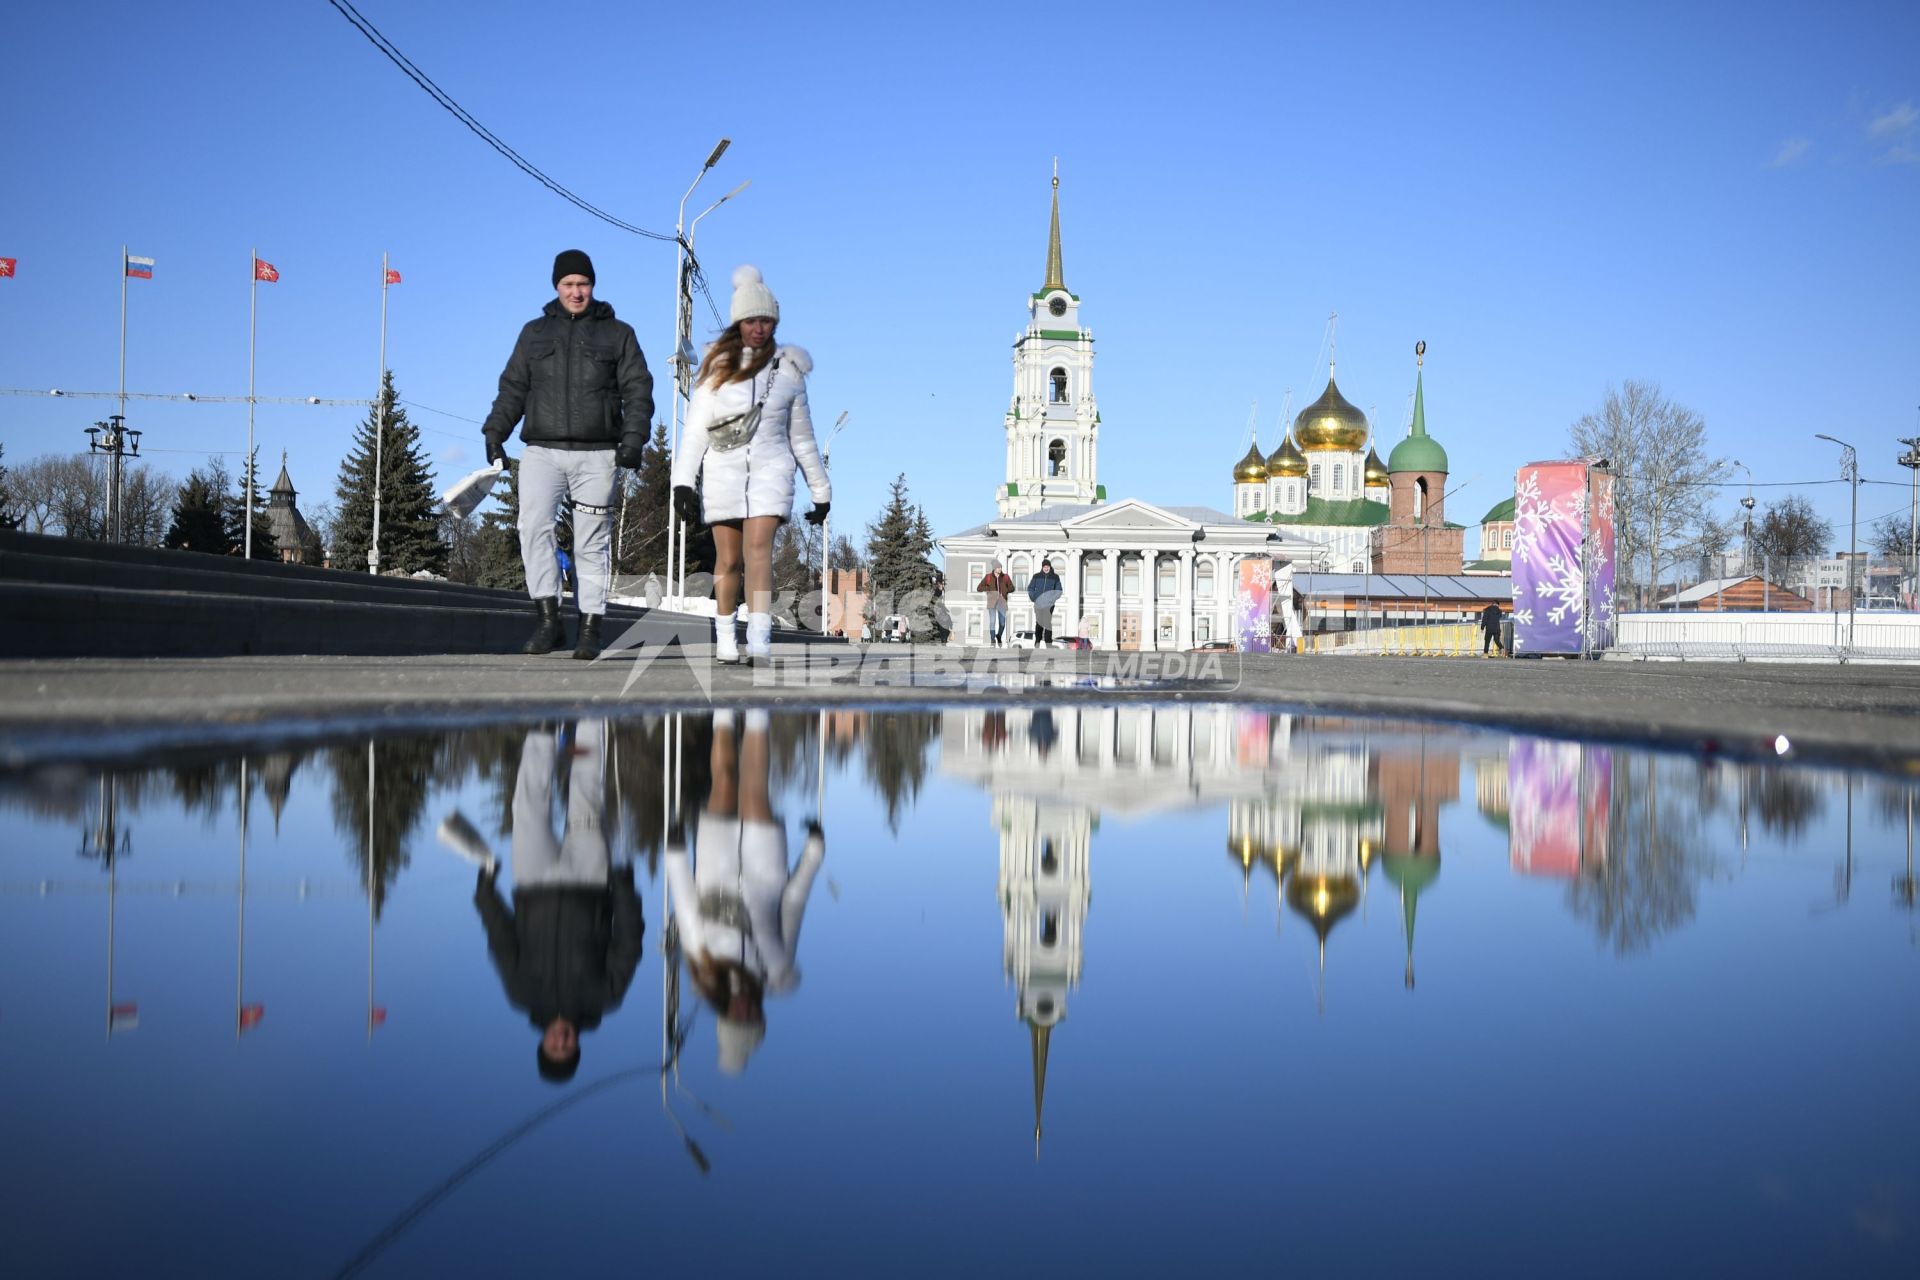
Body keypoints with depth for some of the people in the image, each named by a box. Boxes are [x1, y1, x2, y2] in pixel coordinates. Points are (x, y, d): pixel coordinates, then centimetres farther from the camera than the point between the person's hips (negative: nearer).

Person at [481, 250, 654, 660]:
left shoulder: (618, 334, 11)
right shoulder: (535, 333, 17)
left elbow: (638, 391, 5)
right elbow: (513, 388, 17)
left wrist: (634, 437, -9)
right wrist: (495, 432, 4)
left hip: (597, 455, -1)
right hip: (542, 452, 1)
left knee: (592, 542, -1)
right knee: (534, 527, -17)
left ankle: (590, 630, 3)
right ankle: (548, 619, -16)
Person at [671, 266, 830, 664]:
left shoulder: (788, 370, 8)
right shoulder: (718, 367, 5)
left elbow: (801, 436, 15)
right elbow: (696, 428, 3)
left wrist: (821, 490, 16)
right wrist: (683, 481, -7)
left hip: (770, 468, 0)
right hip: (723, 469, 1)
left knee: (758, 548, -17)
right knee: (728, 559, 4)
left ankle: (760, 641, -26)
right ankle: (725, 639, 19)